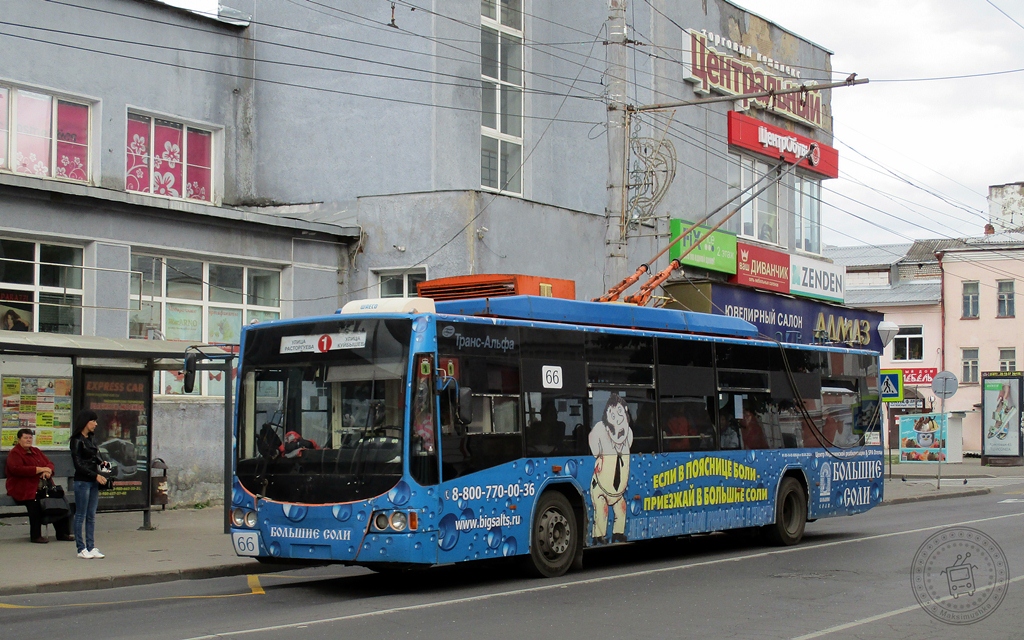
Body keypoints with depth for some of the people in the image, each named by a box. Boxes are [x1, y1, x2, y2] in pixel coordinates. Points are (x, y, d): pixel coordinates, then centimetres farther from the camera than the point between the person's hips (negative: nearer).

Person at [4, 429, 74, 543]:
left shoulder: (36, 451, 22)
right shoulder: (14, 453, -1)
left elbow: (49, 463, 18)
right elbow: (17, 469, -18)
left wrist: (48, 471, -8)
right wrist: (40, 469, -18)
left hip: (42, 486, 7)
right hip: (24, 490, -7)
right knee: (35, 502, -35)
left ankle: (62, 533, -9)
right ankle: (36, 535, -22)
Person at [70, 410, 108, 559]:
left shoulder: (90, 439, 14)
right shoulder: (77, 441, -10)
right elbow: (78, 464, -14)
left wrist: (101, 463, 0)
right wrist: (96, 476, -16)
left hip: (94, 481, 8)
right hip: (82, 481, -8)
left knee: (91, 516, 9)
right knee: (81, 516, -1)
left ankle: (91, 547, 12)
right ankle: (81, 549, 3)